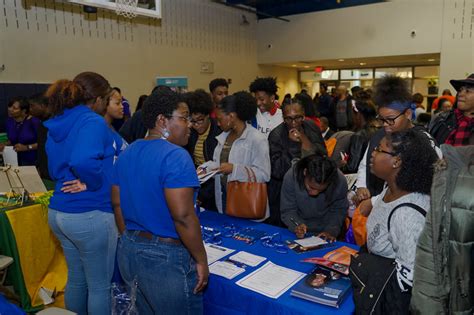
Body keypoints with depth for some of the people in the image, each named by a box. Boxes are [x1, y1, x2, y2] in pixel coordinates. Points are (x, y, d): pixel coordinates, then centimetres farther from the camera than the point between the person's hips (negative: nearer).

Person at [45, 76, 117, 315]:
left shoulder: (57, 123, 10)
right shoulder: (93, 122, -18)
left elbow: (55, 169, 17)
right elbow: (83, 161, -36)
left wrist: (81, 180, 7)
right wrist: (94, 183, -19)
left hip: (58, 212, 8)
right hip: (90, 216, -8)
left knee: (76, 279, 23)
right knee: (100, 285, 9)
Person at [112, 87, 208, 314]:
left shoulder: (127, 153, 6)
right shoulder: (175, 156, -20)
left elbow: (117, 204, 12)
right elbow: (183, 216, -25)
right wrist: (201, 260, -15)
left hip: (129, 252, 8)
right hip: (165, 258, -8)